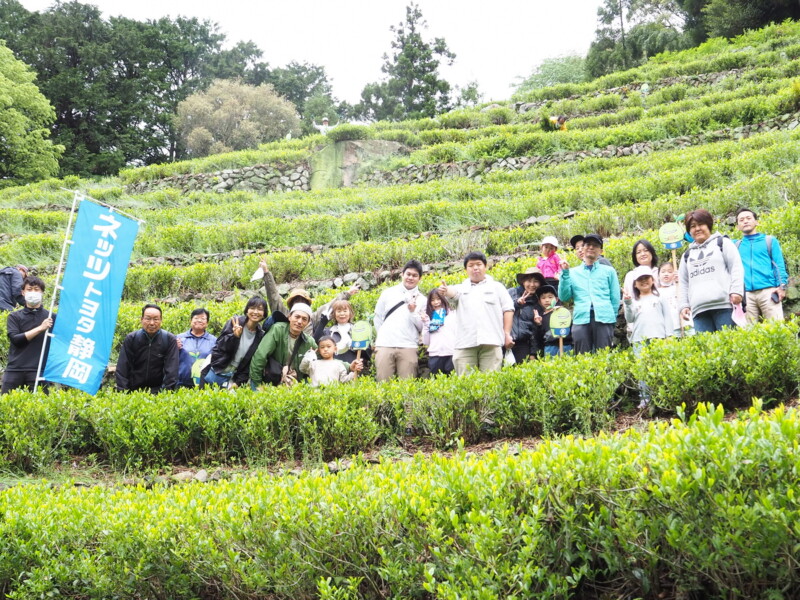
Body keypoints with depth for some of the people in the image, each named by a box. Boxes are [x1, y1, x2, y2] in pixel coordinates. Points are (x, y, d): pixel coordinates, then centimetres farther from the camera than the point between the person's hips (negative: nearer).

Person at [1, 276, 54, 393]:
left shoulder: (50, 317, 10)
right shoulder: (14, 317, 12)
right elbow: (15, 339, -4)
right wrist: (40, 328, -10)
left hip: (38, 370, -1)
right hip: (15, 370, 1)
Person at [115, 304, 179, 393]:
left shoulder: (170, 340, -4)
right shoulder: (130, 339, -1)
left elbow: (171, 370, -9)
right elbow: (122, 368, -3)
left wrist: (165, 391, -19)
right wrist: (122, 392, -13)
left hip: (158, 390, -1)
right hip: (133, 391, 1)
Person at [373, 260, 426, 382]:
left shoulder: (421, 300, 10)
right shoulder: (388, 293, 12)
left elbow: (422, 327, 5)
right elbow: (378, 318, 16)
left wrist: (413, 312, -8)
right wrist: (380, 338, 11)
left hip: (408, 347, 0)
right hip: (384, 345, 0)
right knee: (383, 383, -3)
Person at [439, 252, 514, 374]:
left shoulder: (497, 286, 18)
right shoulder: (461, 288, 19)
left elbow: (508, 310, 12)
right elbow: (453, 292, -5)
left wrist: (507, 334, 2)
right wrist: (446, 290, -30)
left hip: (491, 342, -1)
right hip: (465, 344, 1)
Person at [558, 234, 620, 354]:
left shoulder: (609, 271, 16)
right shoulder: (573, 272, 18)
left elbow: (615, 299, 12)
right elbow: (564, 297, 7)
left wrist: (612, 317, 2)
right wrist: (565, 274, 3)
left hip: (604, 320, -1)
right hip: (581, 320, 1)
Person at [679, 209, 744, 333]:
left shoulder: (723, 243, 16)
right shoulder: (687, 255, 27)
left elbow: (736, 268, 6)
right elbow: (683, 283, 25)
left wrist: (736, 291, -8)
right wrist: (683, 305, 13)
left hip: (724, 305, -3)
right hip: (698, 309, 4)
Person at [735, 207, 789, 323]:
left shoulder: (769, 241, 17)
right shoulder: (736, 245, 21)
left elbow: (779, 265, 9)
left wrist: (782, 286, -5)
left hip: (768, 291, -2)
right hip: (746, 294, 2)